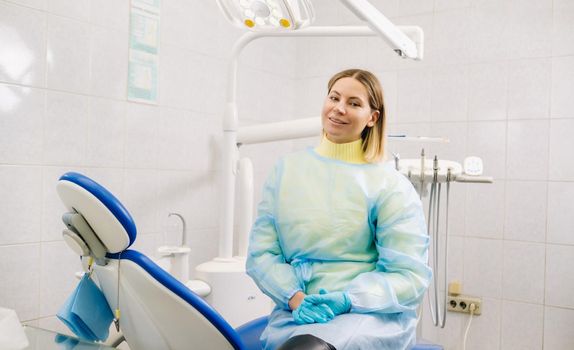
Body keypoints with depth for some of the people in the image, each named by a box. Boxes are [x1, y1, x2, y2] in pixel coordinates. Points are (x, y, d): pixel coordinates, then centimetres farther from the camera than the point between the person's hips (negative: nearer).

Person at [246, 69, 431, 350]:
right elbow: (261, 253, 5)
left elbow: (409, 275, -4)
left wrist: (345, 301, -19)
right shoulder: (286, 170, 9)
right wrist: (296, 299, -12)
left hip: (373, 311, -2)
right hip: (297, 311, 3)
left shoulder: (391, 186, 1)